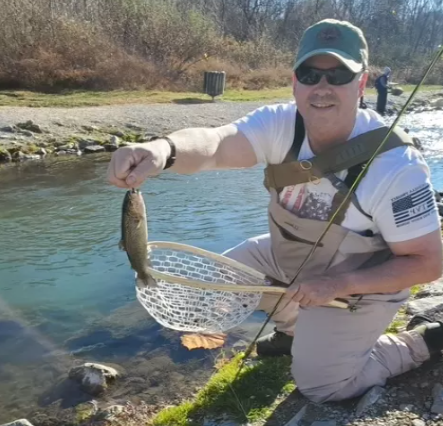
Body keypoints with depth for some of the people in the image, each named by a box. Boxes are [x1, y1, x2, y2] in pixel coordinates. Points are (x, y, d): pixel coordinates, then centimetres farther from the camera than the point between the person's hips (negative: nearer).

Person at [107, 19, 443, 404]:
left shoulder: (397, 166, -33)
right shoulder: (280, 125, -22)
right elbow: (214, 143, -43)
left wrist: (339, 285, -33)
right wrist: (162, 149, -66)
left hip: (360, 285, -5)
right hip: (290, 257, 5)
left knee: (319, 386, -2)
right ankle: (296, 327, 31)